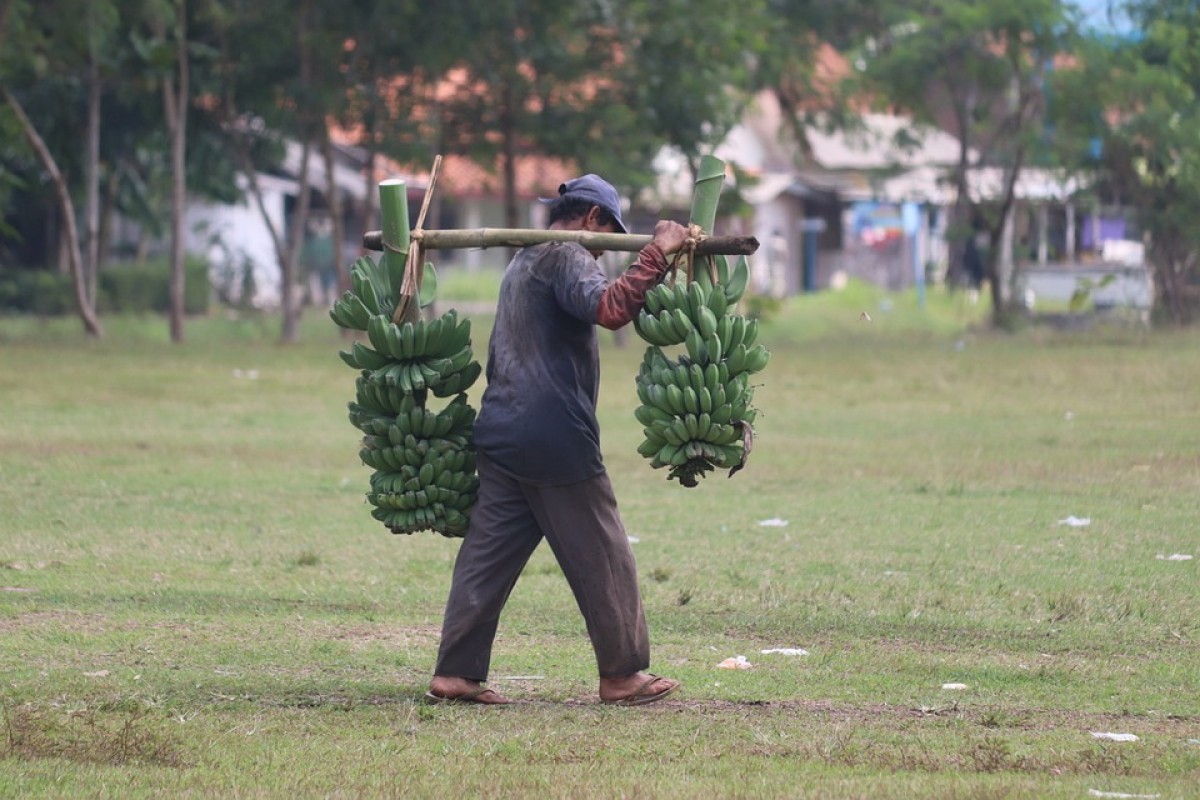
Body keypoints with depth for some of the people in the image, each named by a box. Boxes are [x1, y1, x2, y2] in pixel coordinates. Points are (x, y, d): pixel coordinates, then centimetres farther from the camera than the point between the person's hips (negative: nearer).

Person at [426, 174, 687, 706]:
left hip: (500, 436, 9)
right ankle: (623, 676, 7)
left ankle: (455, 673, 1)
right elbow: (610, 307, -28)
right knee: (601, 558, 1)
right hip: (554, 439, -9)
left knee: (488, 556, 6)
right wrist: (658, 252, -24)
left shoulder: (522, 261, 22)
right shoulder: (565, 258, -9)